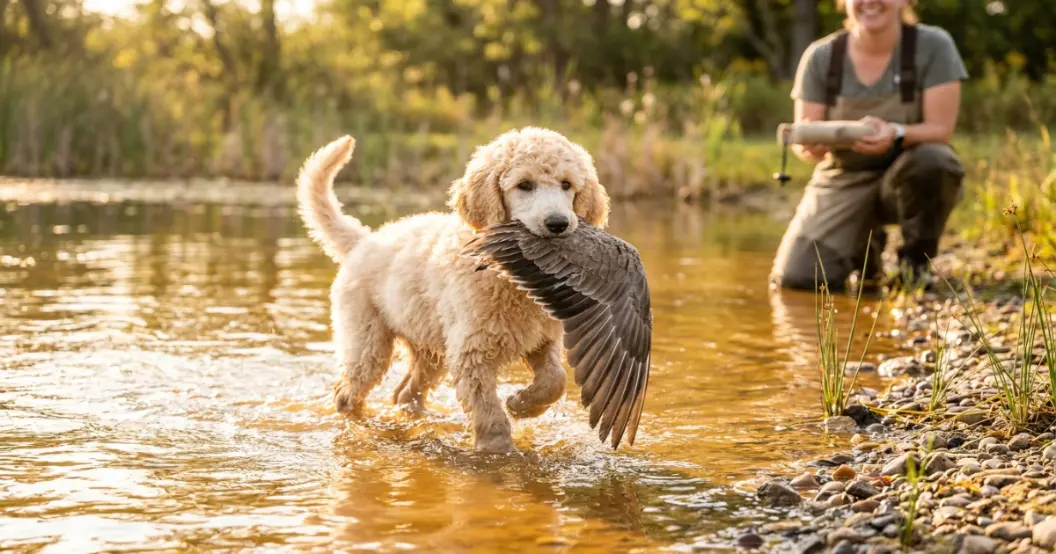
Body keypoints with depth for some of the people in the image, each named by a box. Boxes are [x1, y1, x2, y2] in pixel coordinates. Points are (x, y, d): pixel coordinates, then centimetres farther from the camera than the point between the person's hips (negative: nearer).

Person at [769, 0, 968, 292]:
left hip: (911, 178, -1)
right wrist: (810, 145, -32)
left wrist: (896, 134, -39)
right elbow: (801, 140, -6)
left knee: (932, 161, -38)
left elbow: (941, 129, -16)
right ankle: (864, 248, 18)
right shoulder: (820, 55, -5)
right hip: (844, 179, 2)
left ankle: (916, 261, -8)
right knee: (795, 278, -18)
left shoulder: (933, 46, -10)